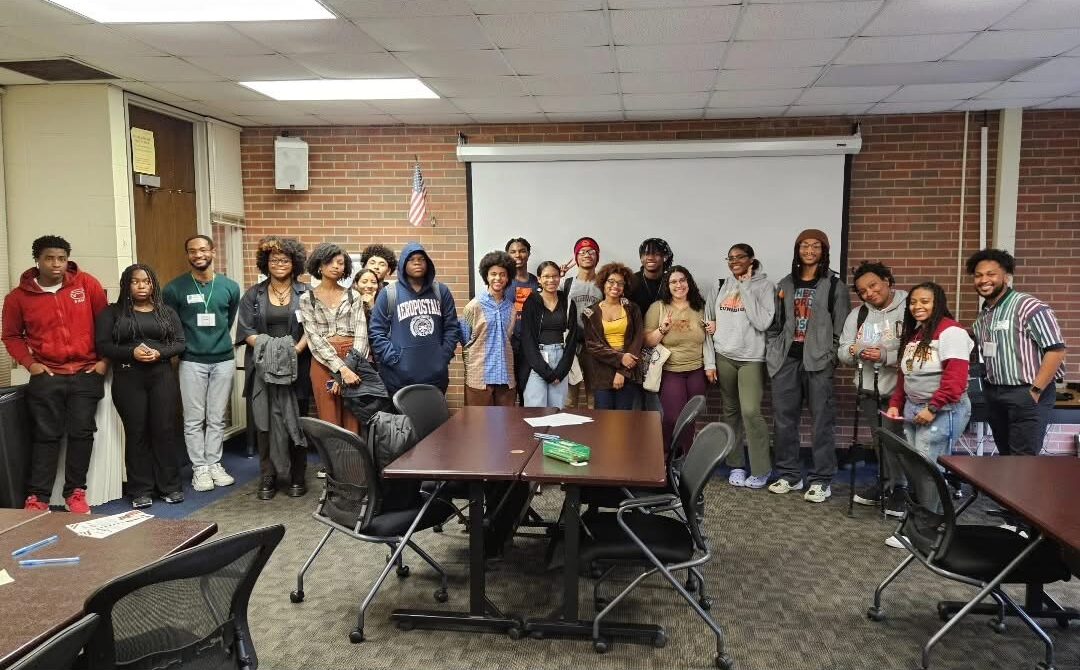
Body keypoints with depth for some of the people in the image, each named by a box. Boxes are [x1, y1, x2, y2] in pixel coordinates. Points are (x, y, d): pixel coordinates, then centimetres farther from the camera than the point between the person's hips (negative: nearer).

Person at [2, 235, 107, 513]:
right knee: (46, 436, 3)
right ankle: (37, 497, 12)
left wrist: (104, 359, 1)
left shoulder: (87, 284, -3)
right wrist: (29, 363, -3)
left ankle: (75, 492, 16)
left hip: (87, 374, 0)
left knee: (82, 433, 4)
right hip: (46, 376, 0)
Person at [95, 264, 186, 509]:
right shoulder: (112, 312, 6)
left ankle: (170, 486, 9)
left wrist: (160, 353, -12)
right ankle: (141, 490, 8)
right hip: (127, 378, -1)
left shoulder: (167, 312, 12)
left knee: (165, 430, 0)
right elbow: (102, 345, -2)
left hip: (162, 376, 1)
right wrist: (131, 352, -16)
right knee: (136, 432, 1)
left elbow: (180, 342, 7)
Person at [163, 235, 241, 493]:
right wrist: (185, 345, 3)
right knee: (194, 419, 3)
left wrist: (216, 340, 12)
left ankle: (214, 463, 19)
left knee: (217, 418, 9)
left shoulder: (230, 287, 3)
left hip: (223, 360, 2)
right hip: (191, 362, -2)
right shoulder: (174, 288, -4)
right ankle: (199, 467, 12)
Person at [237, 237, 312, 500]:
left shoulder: (305, 294, 6)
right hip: (263, 368, 1)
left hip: (296, 368, -1)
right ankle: (267, 478, 12)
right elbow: (246, 330, 2)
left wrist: (296, 349, -18)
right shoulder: (253, 295, 9)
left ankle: (297, 477, 14)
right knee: (265, 422, 3)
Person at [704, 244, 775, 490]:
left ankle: (760, 470, 4)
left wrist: (746, 288, -11)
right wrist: (709, 361, 5)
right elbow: (708, 325, 11)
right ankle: (736, 465, 20)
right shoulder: (719, 287, 10)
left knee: (751, 411, -11)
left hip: (752, 358, -4)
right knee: (730, 411, 9)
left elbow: (763, 322, -15)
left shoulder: (764, 286, -2)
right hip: (724, 357, 4)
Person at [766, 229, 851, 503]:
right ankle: (789, 475, 19)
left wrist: (830, 357, -10)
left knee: (822, 420, -2)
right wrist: (772, 355, 7)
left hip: (818, 361, -4)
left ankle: (821, 480, 6)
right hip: (786, 359, 4)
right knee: (784, 418, 7)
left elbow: (841, 327, -2)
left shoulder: (834, 285, 2)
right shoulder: (786, 284, 14)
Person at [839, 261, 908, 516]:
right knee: (880, 441, 18)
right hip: (869, 390, 6)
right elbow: (842, 352, 6)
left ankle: (900, 488, 14)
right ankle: (884, 482, 34)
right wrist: (854, 351, -15)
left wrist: (886, 356, -26)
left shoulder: (909, 310, -10)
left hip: (897, 391, -6)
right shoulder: (857, 315, 9)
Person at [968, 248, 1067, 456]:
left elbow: (1056, 350, -17)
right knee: (1006, 457, 15)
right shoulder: (983, 316, 12)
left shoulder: (1029, 307, -13)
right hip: (994, 396, 8)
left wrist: (1035, 391, -18)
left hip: (1026, 395, -8)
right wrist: (991, 388, 8)